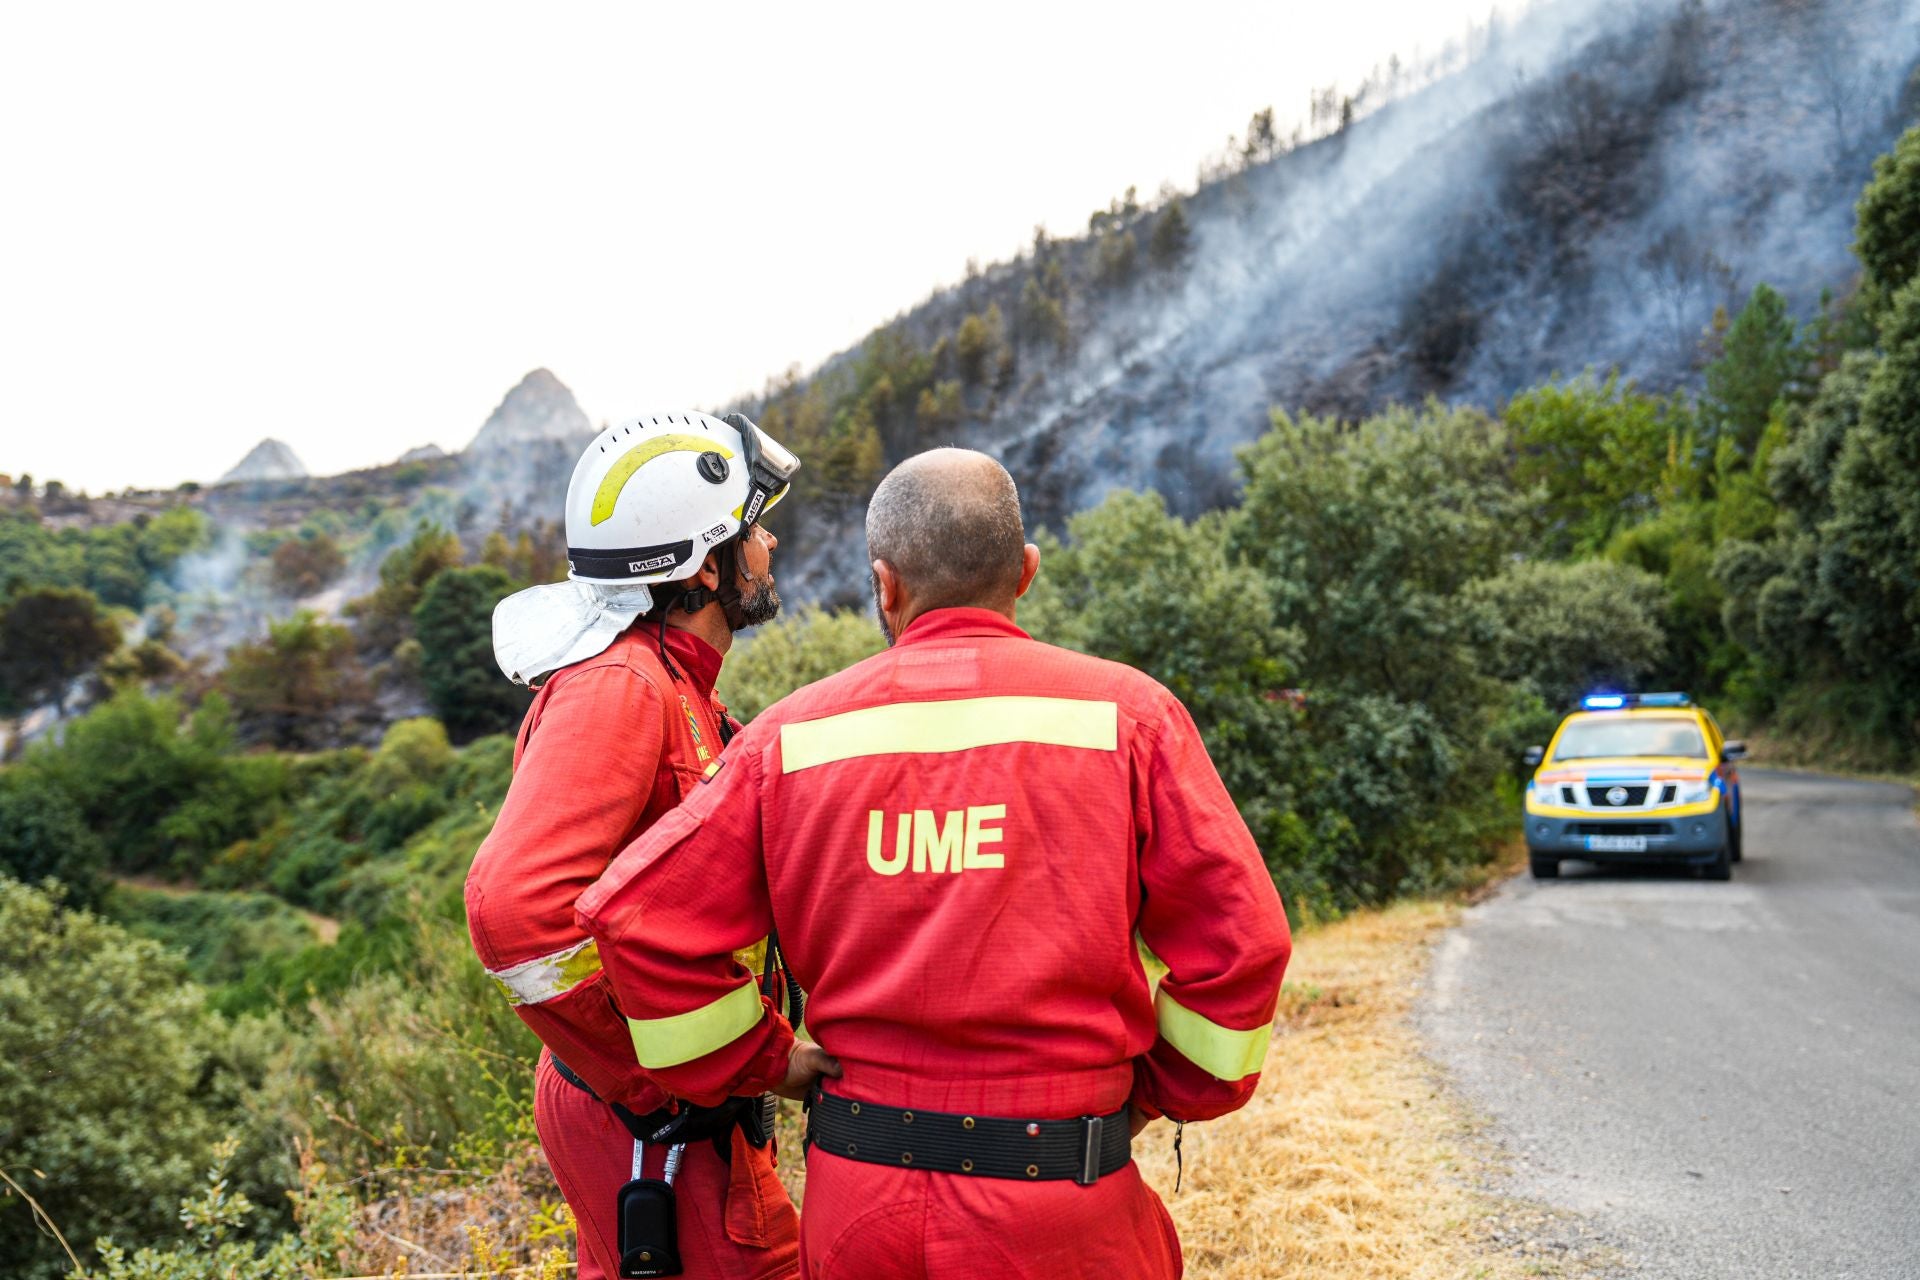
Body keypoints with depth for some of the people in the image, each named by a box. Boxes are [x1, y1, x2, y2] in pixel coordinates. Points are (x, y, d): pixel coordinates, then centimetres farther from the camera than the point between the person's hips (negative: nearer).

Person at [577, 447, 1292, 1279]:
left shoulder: (796, 735, 0)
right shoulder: (1124, 713, -5)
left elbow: (634, 915, -3)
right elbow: (1236, 938, -7)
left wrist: (762, 1061, 7)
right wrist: (1165, 1089, 8)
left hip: (857, 1208, 2)